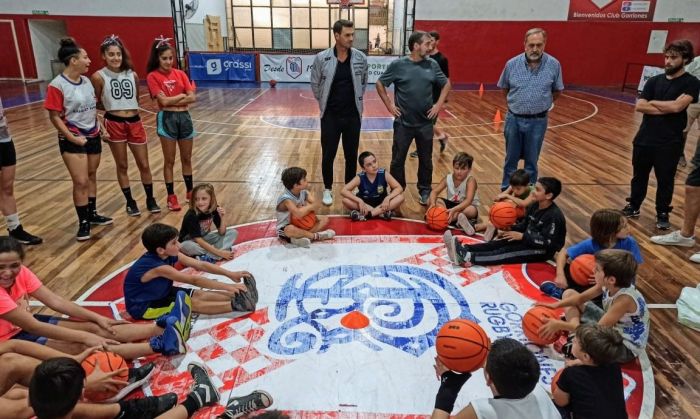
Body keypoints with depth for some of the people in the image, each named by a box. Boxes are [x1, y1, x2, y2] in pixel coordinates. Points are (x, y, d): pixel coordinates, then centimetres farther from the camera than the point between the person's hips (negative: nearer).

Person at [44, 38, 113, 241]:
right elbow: (54, 117, -14)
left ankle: (93, 214, 29)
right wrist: (72, 138, -16)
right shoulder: (57, 86, -16)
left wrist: (97, 127, 9)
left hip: (93, 136, 7)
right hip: (73, 140, -6)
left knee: (91, 176, 15)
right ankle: (83, 223, 7)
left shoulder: (87, 81, 3)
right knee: (80, 182, -7)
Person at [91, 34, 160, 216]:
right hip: (114, 124, -3)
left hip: (135, 123, 3)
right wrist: (101, 128, -4)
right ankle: (130, 202, 22)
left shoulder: (132, 75, 4)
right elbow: (95, 106, 0)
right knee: (122, 166, 9)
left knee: (144, 165, 9)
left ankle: (150, 199, 25)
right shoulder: (98, 77, -6)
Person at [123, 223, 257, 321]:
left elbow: (201, 265, -10)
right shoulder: (157, 267, -35)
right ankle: (236, 305, -23)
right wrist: (227, 286, -33)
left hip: (160, 294, 8)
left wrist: (230, 274, -16)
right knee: (192, 303, -19)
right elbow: (194, 280, -35)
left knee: (199, 294, -7)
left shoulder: (171, 255, -12)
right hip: (142, 307, -8)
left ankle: (240, 296, -12)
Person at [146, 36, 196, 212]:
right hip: (167, 119, -4)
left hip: (184, 117, 4)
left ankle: (190, 191, 28)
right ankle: (171, 196, 14)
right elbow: (164, 101, -14)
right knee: (169, 161, 4)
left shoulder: (180, 74, 6)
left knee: (187, 158, 14)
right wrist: (182, 95, -4)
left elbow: (192, 97, -3)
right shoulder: (153, 76, -5)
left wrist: (172, 101, -11)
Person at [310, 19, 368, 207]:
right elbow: (315, 84, 4)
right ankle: (328, 189, 25)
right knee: (328, 155, 6)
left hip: (353, 116, 2)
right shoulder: (322, 58, -10)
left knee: (351, 155, 10)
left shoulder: (360, 58, -4)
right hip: (330, 116, -1)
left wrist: (356, 100, 13)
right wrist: (325, 102, 9)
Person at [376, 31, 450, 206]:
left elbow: (446, 84, 13)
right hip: (403, 123, -2)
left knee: (426, 160, 11)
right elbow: (380, 84, 2)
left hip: (425, 123, 2)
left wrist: (439, 104, 3)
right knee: (398, 160, 7)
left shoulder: (432, 65, 0)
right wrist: (389, 105, -4)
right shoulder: (398, 65, -7)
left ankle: (425, 192, 27)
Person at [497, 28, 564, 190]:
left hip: (537, 121, -1)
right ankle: (506, 189, 27)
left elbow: (557, 90, 7)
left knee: (531, 160, 11)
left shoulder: (554, 65, -8)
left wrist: (542, 104, 12)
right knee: (511, 158, 13)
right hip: (514, 119, 1)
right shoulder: (512, 64, -7)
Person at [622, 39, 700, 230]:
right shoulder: (654, 81, 7)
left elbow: (677, 106, -20)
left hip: (670, 143, -4)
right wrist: (665, 109, -14)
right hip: (644, 139, 4)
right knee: (639, 176, 15)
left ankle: (662, 214, 22)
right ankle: (633, 207, 32)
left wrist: (652, 102, -6)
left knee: (665, 181, 7)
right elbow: (639, 106, -4)